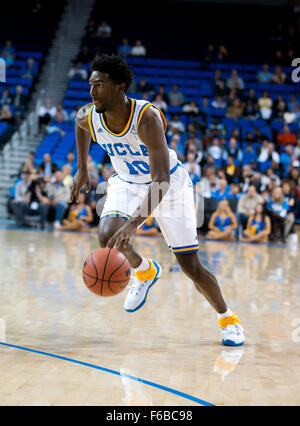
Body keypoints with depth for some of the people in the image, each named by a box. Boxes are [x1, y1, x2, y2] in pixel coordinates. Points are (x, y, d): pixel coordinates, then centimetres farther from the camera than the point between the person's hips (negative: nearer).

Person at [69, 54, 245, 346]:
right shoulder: (89, 117, -19)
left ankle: (227, 318, 21)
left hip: (170, 184, -4)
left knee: (192, 267, -6)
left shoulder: (148, 118, -36)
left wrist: (133, 223, -53)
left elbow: (161, 179, -42)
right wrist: (82, 168, 11)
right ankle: (144, 271, 8)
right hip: (127, 183, 4)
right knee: (107, 237, -25)